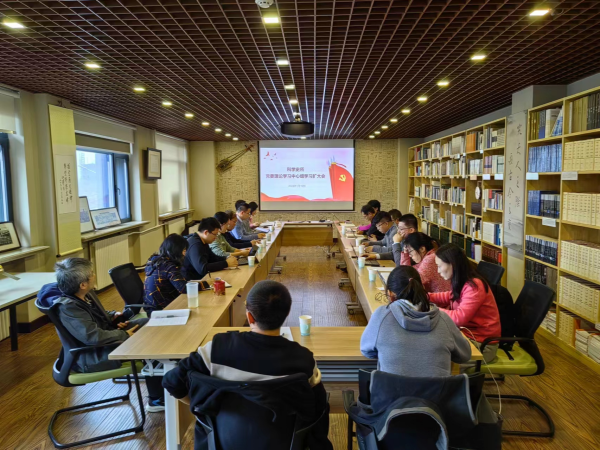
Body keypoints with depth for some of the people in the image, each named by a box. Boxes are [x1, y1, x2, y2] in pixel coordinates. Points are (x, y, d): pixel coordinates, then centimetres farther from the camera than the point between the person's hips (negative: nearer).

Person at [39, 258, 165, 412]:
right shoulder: (67, 307, -26)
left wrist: (114, 316, 1)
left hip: (105, 335, 10)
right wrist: (125, 335, -24)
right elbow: (93, 336, -34)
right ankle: (157, 400, -8)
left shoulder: (85, 293, 2)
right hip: (90, 356, -10)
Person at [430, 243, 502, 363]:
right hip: (467, 331, 8)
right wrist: (427, 296, 5)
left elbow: (460, 317, -30)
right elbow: (451, 296, 21)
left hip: (482, 343, -8)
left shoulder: (474, 286, -25)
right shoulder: (461, 282, 1)